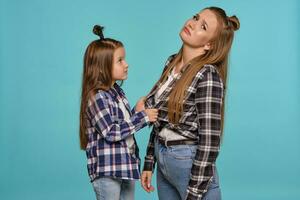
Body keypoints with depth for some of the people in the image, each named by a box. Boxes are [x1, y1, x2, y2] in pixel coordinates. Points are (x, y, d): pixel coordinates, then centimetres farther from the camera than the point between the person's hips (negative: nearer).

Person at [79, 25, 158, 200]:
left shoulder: (117, 91, 10)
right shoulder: (97, 97, -17)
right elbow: (111, 132, -22)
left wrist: (137, 112, 0)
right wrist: (142, 117, -18)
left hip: (126, 164, 9)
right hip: (107, 169, -8)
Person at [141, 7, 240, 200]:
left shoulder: (207, 75, -18)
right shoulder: (172, 62, 4)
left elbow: (209, 141, -20)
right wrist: (149, 164, 11)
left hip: (191, 165, -7)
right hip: (163, 162, 7)